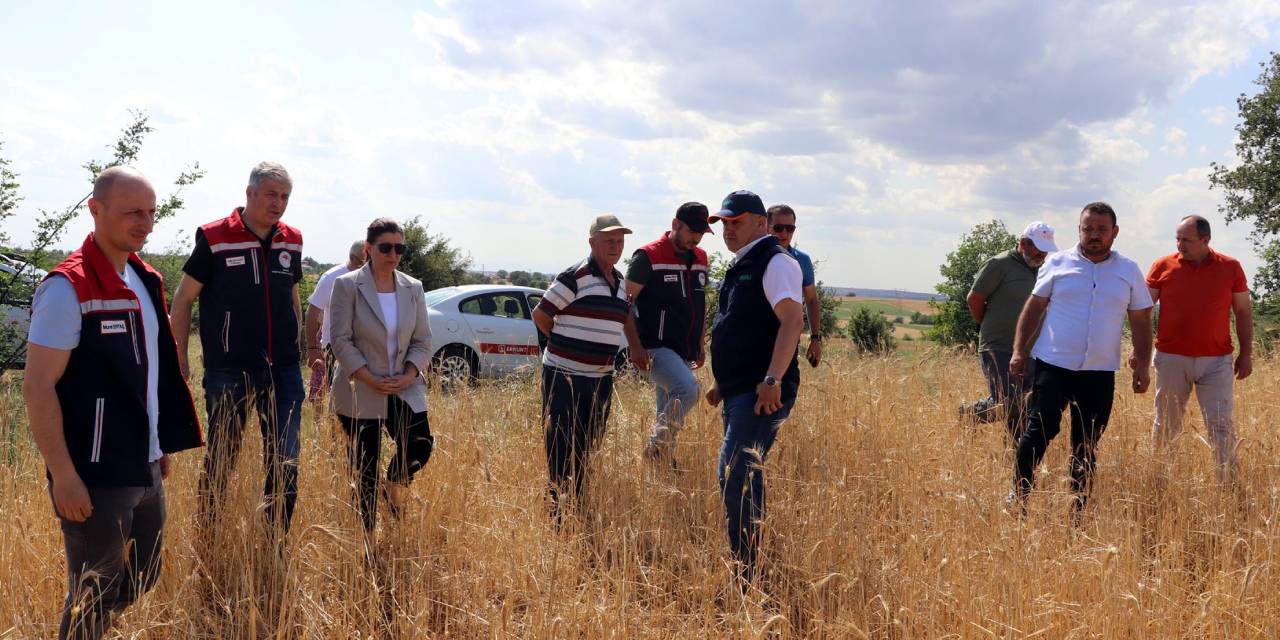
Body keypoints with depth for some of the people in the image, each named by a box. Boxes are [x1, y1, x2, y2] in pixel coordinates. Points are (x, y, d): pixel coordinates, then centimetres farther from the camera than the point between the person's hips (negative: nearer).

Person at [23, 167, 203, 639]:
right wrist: (64, 476, -19)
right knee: (94, 595, 7)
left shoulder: (146, 280, 8)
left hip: (145, 470, 8)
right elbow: (37, 388, -18)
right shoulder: (69, 287, -16)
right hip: (95, 478, -8)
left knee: (143, 575, 19)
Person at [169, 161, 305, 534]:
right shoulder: (214, 238, -5)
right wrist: (180, 360, -3)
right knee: (221, 460, 7)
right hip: (229, 373, -4)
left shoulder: (292, 241, 7)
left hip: (283, 371, 4)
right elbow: (183, 300, 0)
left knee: (285, 462, 4)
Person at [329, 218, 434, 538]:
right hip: (360, 392, -3)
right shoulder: (347, 285, -5)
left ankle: (395, 484, 23)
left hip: (405, 389, 3)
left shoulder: (413, 288, 7)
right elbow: (341, 340, -9)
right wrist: (370, 379, -16)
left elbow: (423, 340, 7)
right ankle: (369, 533, 19)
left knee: (420, 446, -12)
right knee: (366, 466, 2)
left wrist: (409, 375, -9)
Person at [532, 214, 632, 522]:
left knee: (588, 446, 13)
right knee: (562, 449, -3)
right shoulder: (576, 276, -11)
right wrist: (564, 344, 4)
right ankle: (557, 512, 5)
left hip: (601, 377, 7)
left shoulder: (621, 282, 12)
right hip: (564, 374, -7)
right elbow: (540, 314, -7)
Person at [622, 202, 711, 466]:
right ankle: (656, 445, -12)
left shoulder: (700, 258, 13)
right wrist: (635, 346, -17)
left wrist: (700, 344, 19)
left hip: (684, 352, 8)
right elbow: (625, 301, -9)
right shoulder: (648, 256, -9)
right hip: (655, 348, -7)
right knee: (688, 389, -28)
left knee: (668, 413, 14)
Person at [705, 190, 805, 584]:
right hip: (738, 390, 10)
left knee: (734, 475, -15)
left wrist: (773, 380, -29)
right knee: (744, 477, 15)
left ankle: (745, 576, -9)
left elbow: (792, 320, -22)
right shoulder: (740, 266, 20)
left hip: (762, 392, -10)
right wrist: (722, 383, 24)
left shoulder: (775, 261, -10)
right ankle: (745, 568, 26)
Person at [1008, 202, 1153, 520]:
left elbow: (1141, 321, 10)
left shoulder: (1130, 272, 7)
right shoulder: (1057, 263, 3)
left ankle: (1079, 511, 17)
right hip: (1053, 365, -2)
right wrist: (1019, 350, -1)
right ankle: (1018, 498, -1)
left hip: (1100, 373, 2)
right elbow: (1034, 307, 5)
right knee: (1038, 431, -10)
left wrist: (1143, 366, 4)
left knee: (1087, 445, 8)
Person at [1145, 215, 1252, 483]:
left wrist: (1246, 354, 4)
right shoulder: (1163, 266, 0)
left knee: (1221, 426, -2)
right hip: (1171, 359, 0)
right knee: (1167, 425, 10)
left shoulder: (1230, 267, 2)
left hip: (1216, 361, 0)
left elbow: (1244, 312, 8)